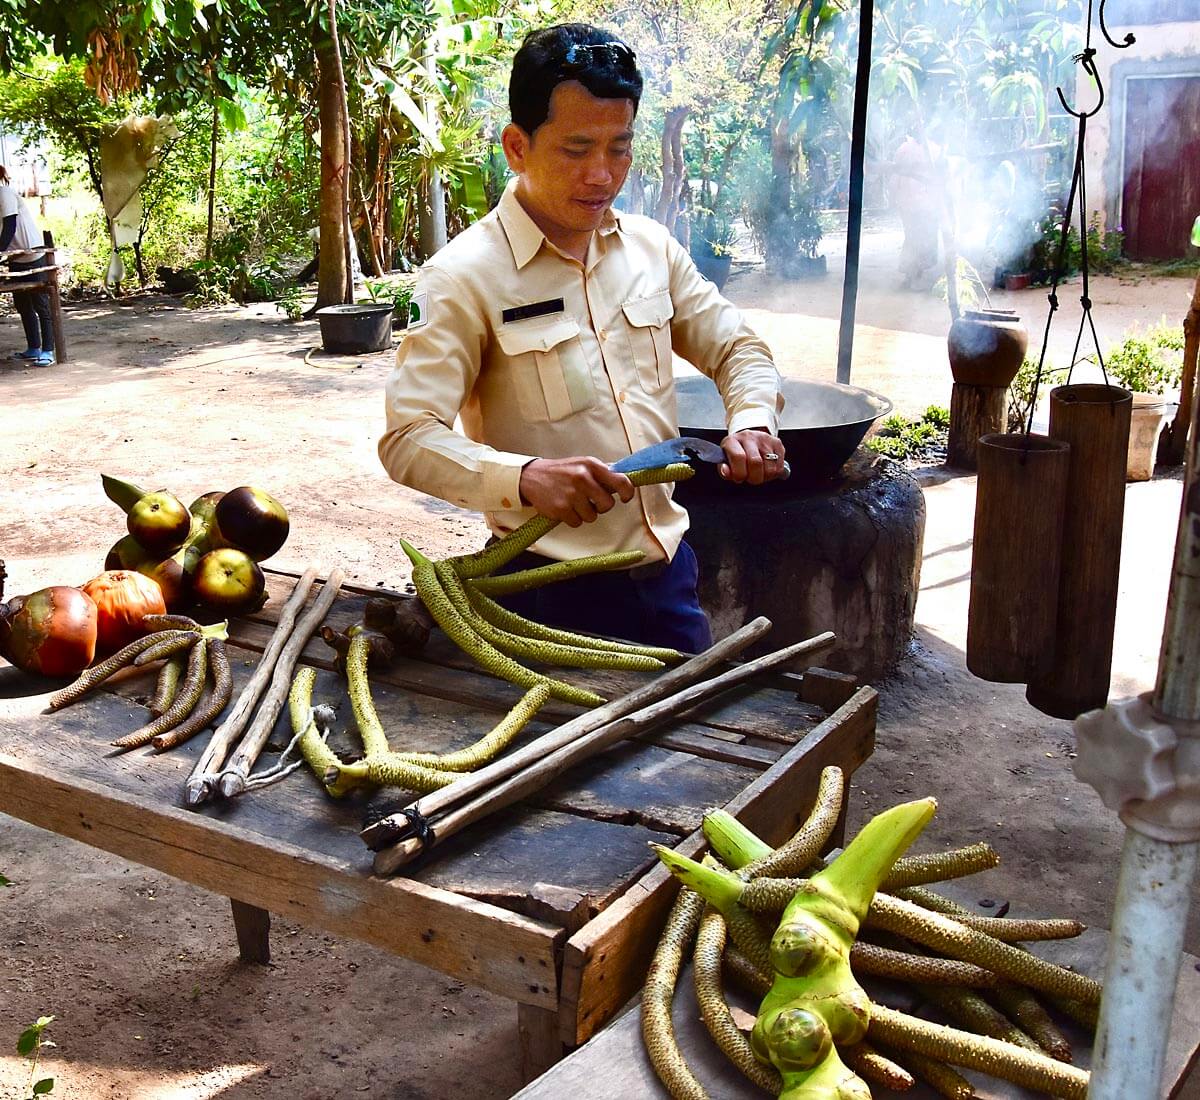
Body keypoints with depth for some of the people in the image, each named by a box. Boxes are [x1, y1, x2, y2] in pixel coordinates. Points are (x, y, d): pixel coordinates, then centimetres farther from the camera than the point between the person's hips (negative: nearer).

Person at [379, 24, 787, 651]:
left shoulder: (651, 248, 5)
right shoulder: (463, 278, -13)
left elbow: (737, 348, 15)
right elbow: (408, 440, -19)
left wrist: (751, 422, -7)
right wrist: (524, 478, -36)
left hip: (667, 569, 6)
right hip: (552, 587, -6)